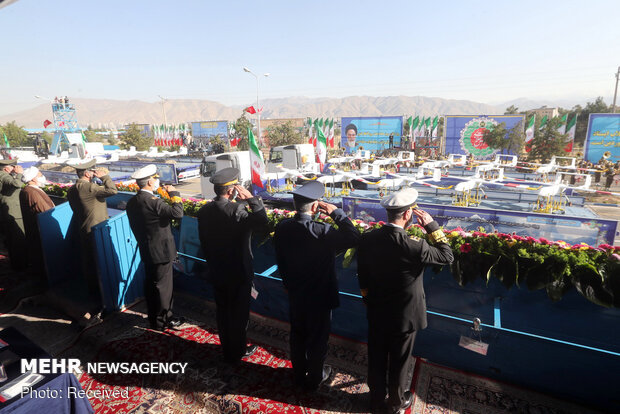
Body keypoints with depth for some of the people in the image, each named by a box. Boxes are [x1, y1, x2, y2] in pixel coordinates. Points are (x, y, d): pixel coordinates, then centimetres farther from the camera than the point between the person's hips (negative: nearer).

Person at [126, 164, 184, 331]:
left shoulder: (132, 202, 4)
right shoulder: (153, 202, -24)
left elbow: (135, 226, 12)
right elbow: (177, 212, -30)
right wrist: (174, 193, -17)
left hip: (146, 251, 9)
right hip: (161, 251, -9)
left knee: (150, 285, 20)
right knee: (163, 286, 5)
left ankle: (153, 317, 36)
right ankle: (162, 321, 19)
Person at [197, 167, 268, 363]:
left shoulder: (203, 211, -2)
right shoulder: (235, 210, -25)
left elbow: (203, 241, 6)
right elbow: (261, 220, -37)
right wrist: (251, 197, -25)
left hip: (216, 272, 7)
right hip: (238, 273, -6)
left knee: (222, 311, 21)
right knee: (239, 314, 13)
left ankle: (227, 350, 38)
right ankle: (237, 352, 31)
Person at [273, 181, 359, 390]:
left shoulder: (282, 227, -11)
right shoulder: (321, 232, -32)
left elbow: (280, 260, 1)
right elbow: (353, 237, -31)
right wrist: (336, 212, -23)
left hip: (294, 295, 6)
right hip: (319, 298, -5)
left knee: (297, 335, 25)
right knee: (317, 340, 18)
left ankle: (299, 374, 47)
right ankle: (314, 378, 41)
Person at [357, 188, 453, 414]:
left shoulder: (367, 239, -15)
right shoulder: (413, 246, -29)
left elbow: (362, 277, -2)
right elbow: (447, 256, -11)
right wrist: (432, 226, -11)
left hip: (376, 312, 4)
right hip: (404, 315, -3)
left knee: (376, 359, 22)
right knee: (399, 362, 21)